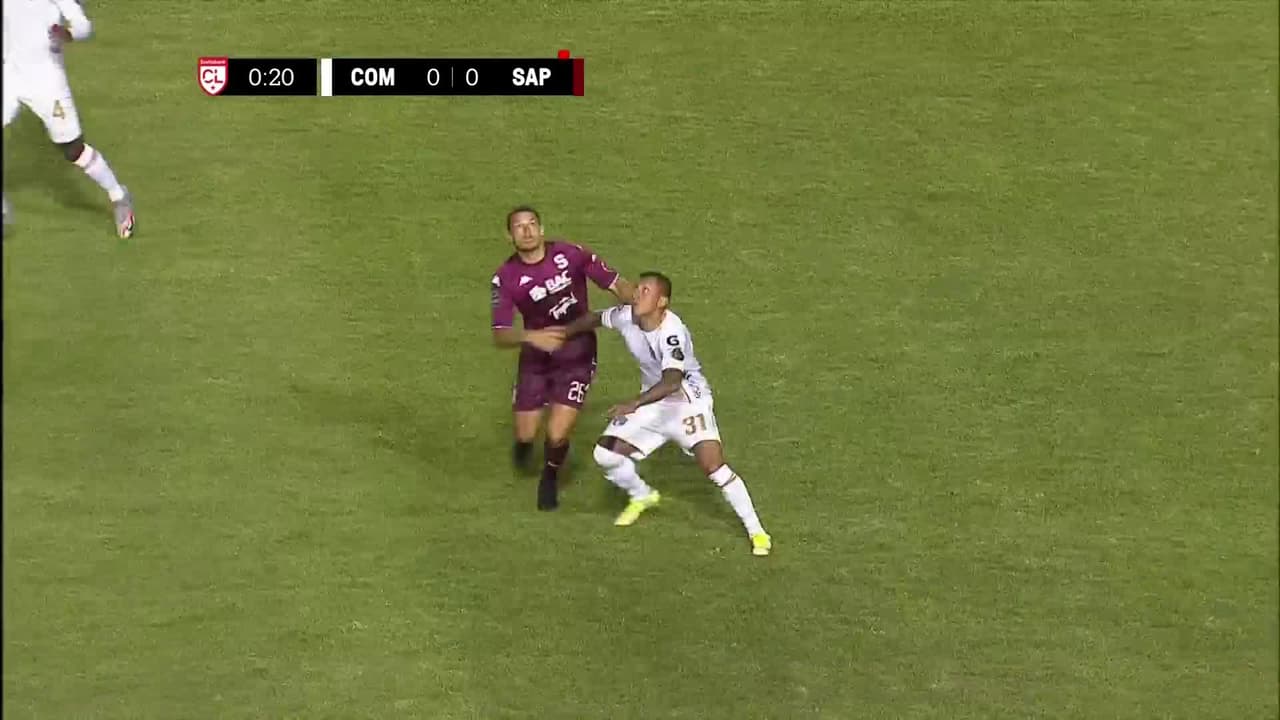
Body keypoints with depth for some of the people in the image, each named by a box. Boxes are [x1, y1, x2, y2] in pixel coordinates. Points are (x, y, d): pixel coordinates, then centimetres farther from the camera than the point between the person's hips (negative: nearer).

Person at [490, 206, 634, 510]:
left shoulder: (570, 254, -15)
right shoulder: (506, 278, -13)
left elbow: (616, 283, -10)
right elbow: (500, 336, -16)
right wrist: (532, 336, -35)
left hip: (577, 355, -1)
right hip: (536, 357, 2)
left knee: (557, 435, -10)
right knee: (526, 435, 5)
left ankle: (550, 479, 26)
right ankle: (524, 442, 47)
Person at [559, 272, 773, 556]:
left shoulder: (672, 332, -32)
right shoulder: (626, 317, -13)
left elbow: (671, 383, -45)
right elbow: (595, 319, 10)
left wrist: (634, 404, -55)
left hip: (689, 401, -7)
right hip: (652, 402, 7)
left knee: (713, 466, -20)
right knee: (606, 455, 0)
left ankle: (756, 531, -7)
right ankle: (642, 496, 30)